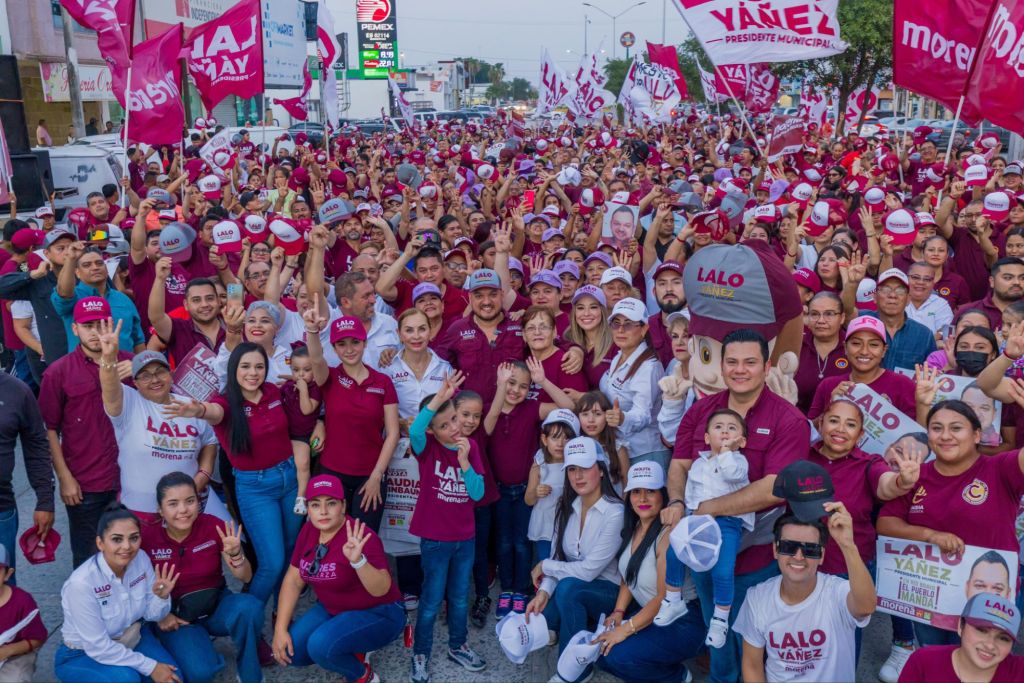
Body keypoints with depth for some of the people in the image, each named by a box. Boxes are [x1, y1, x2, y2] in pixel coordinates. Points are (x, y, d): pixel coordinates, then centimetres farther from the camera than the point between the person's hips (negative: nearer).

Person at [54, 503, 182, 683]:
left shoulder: (141, 559, -15)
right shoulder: (81, 583, -30)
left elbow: (151, 615, -3)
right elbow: (98, 647, -25)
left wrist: (161, 597, -26)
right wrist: (150, 666, -21)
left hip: (132, 639, 5)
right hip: (83, 655, -5)